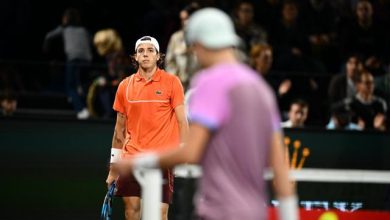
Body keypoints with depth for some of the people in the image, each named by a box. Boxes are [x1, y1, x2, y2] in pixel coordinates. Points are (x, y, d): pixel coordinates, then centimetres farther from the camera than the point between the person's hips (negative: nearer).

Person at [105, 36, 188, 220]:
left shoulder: (171, 82, 0)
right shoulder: (125, 86, 9)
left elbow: (182, 121, -1)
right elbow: (120, 128, 14)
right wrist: (113, 166, 13)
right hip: (132, 157, 3)